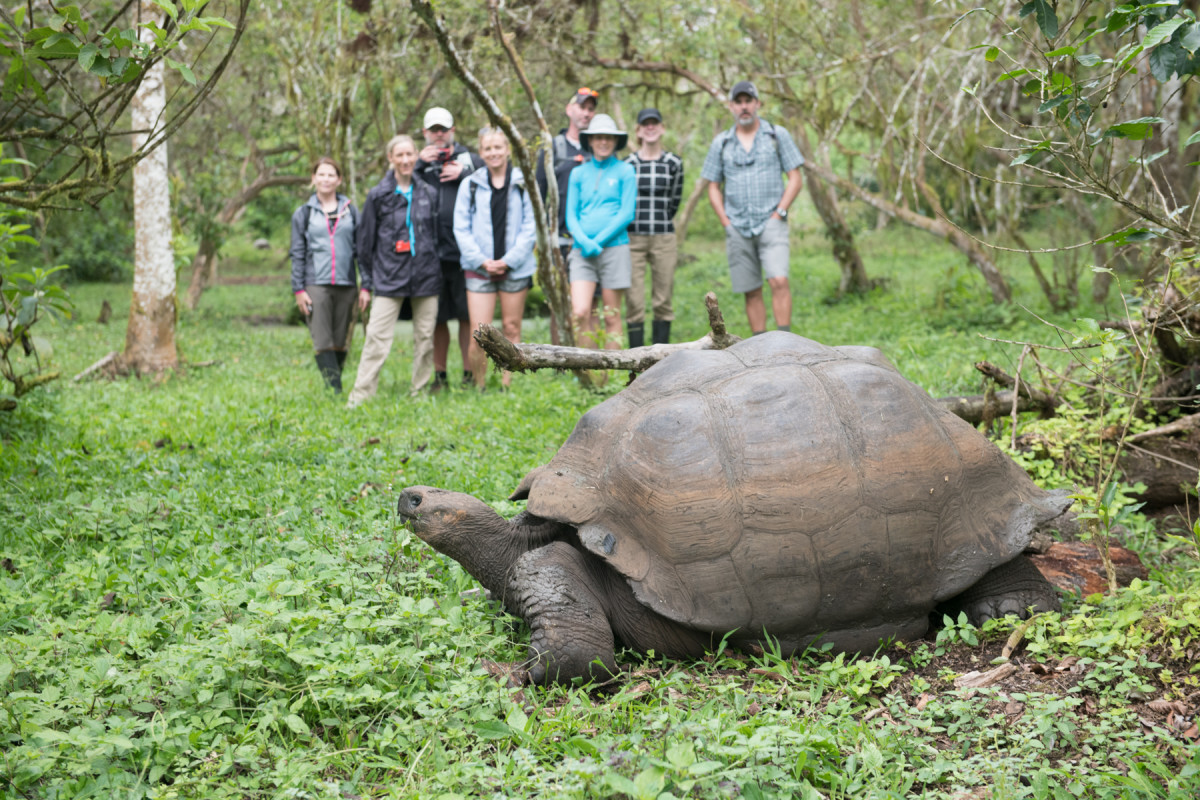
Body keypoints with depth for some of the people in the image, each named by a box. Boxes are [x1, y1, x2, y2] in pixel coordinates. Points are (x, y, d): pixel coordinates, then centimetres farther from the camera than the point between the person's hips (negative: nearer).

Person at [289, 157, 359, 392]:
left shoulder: (351, 211, 11)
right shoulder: (303, 213, 10)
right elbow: (297, 254, 8)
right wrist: (298, 289, -1)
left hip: (345, 284, 1)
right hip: (316, 284, -1)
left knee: (340, 342, 4)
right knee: (322, 342, -11)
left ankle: (335, 386, 15)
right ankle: (335, 390, -14)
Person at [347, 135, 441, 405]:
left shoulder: (429, 193, 8)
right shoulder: (378, 195, 2)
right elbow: (366, 241, 5)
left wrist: (435, 267, 13)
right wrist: (366, 283, 4)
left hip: (426, 277, 3)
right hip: (388, 278, -2)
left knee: (425, 338, 5)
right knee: (377, 338, -9)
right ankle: (360, 398, -7)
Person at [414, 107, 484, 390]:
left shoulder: (469, 159, 11)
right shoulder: (419, 162, 15)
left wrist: (462, 174, -9)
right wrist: (419, 163, -9)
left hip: (463, 250, -1)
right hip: (429, 252, 2)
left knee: (468, 314, -1)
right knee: (436, 317, 6)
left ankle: (470, 374, 6)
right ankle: (439, 375, 16)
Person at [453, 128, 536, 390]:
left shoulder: (523, 183, 2)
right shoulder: (470, 184, 5)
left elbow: (530, 227, 0)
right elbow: (461, 228, 4)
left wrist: (508, 260, -8)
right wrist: (482, 260, -7)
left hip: (515, 267, 0)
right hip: (479, 269, 0)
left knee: (512, 328, 7)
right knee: (479, 332, -8)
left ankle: (508, 386, 15)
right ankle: (479, 387, 4)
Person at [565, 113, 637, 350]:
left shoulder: (624, 171, 6)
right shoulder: (578, 173, 14)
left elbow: (627, 213, -2)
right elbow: (571, 214, 10)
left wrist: (599, 240, -10)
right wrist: (583, 241, -8)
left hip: (614, 248, -2)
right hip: (582, 251, 2)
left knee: (611, 317, 0)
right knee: (580, 312, -11)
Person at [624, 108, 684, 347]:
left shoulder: (674, 164, 4)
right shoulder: (627, 164, 1)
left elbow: (674, 202, 12)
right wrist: (640, 224, 11)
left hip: (664, 238, 1)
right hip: (633, 238, -1)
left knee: (663, 300, 5)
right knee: (634, 302, -4)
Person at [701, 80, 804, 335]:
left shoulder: (777, 135, 5)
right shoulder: (721, 142, 10)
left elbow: (795, 178, 4)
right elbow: (713, 187, 14)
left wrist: (779, 213, -7)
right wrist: (725, 222, 2)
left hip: (771, 224, -2)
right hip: (737, 228, 2)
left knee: (778, 280, -19)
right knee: (751, 293, 3)